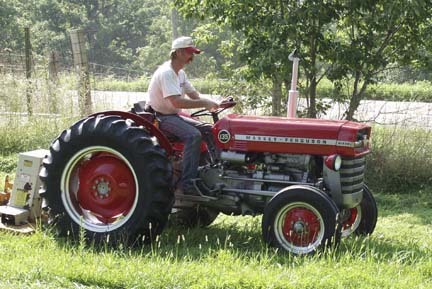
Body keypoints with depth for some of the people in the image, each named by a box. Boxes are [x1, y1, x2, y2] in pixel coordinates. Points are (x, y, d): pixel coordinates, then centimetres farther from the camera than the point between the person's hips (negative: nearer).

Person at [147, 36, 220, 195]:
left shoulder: (180, 73, 12)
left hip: (174, 115, 10)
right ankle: (187, 183, -31)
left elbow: (195, 96, 11)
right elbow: (177, 102, -31)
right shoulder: (166, 73, -20)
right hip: (160, 117, -10)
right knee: (193, 135, -30)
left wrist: (212, 104, -8)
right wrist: (205, 103, -29)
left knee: (209, 130, 2)